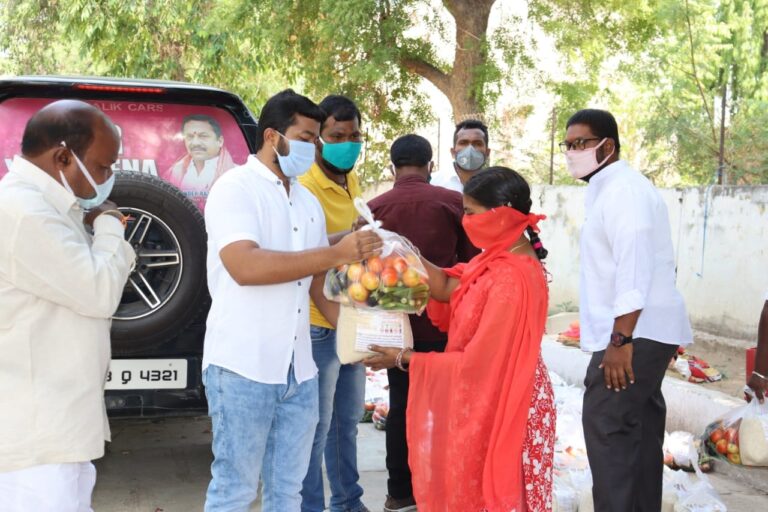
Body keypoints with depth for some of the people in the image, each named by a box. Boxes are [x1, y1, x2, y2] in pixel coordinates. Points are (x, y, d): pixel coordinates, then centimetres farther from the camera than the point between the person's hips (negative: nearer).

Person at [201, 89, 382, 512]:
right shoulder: (235, 188, -9)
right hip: (243, 367, -7)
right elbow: (245, 266, -25)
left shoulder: (308, 202, 14)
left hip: (299, 369, 7)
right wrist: (336, 254, -22)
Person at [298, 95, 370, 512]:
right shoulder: (304, 187, -14)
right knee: (317, 426, 0)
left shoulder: (352, 183, 11)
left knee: (348, 420, 18)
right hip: (320, 324, -8)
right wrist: (347, 238, -40)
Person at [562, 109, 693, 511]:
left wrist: (621, 339, -26)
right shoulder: (607, 190, 18)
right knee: (639, 427, 14)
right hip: (641, 332, 10)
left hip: (635, 332, -10)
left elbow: (635, 266, -24)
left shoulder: (624, 190, -14)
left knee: (606, 425, -11)